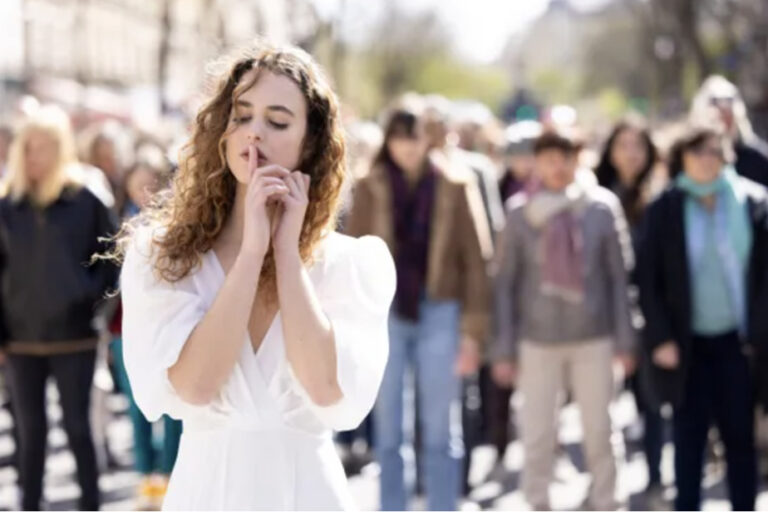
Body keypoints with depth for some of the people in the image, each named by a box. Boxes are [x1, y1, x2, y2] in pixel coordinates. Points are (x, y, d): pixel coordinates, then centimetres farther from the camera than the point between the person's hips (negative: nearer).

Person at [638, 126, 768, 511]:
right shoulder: (664, 209, -3)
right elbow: (649, 279, -2)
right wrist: (660, 338, -8)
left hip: (737, 341, 1)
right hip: (687, 345, -1)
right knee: (689, 437, 6)